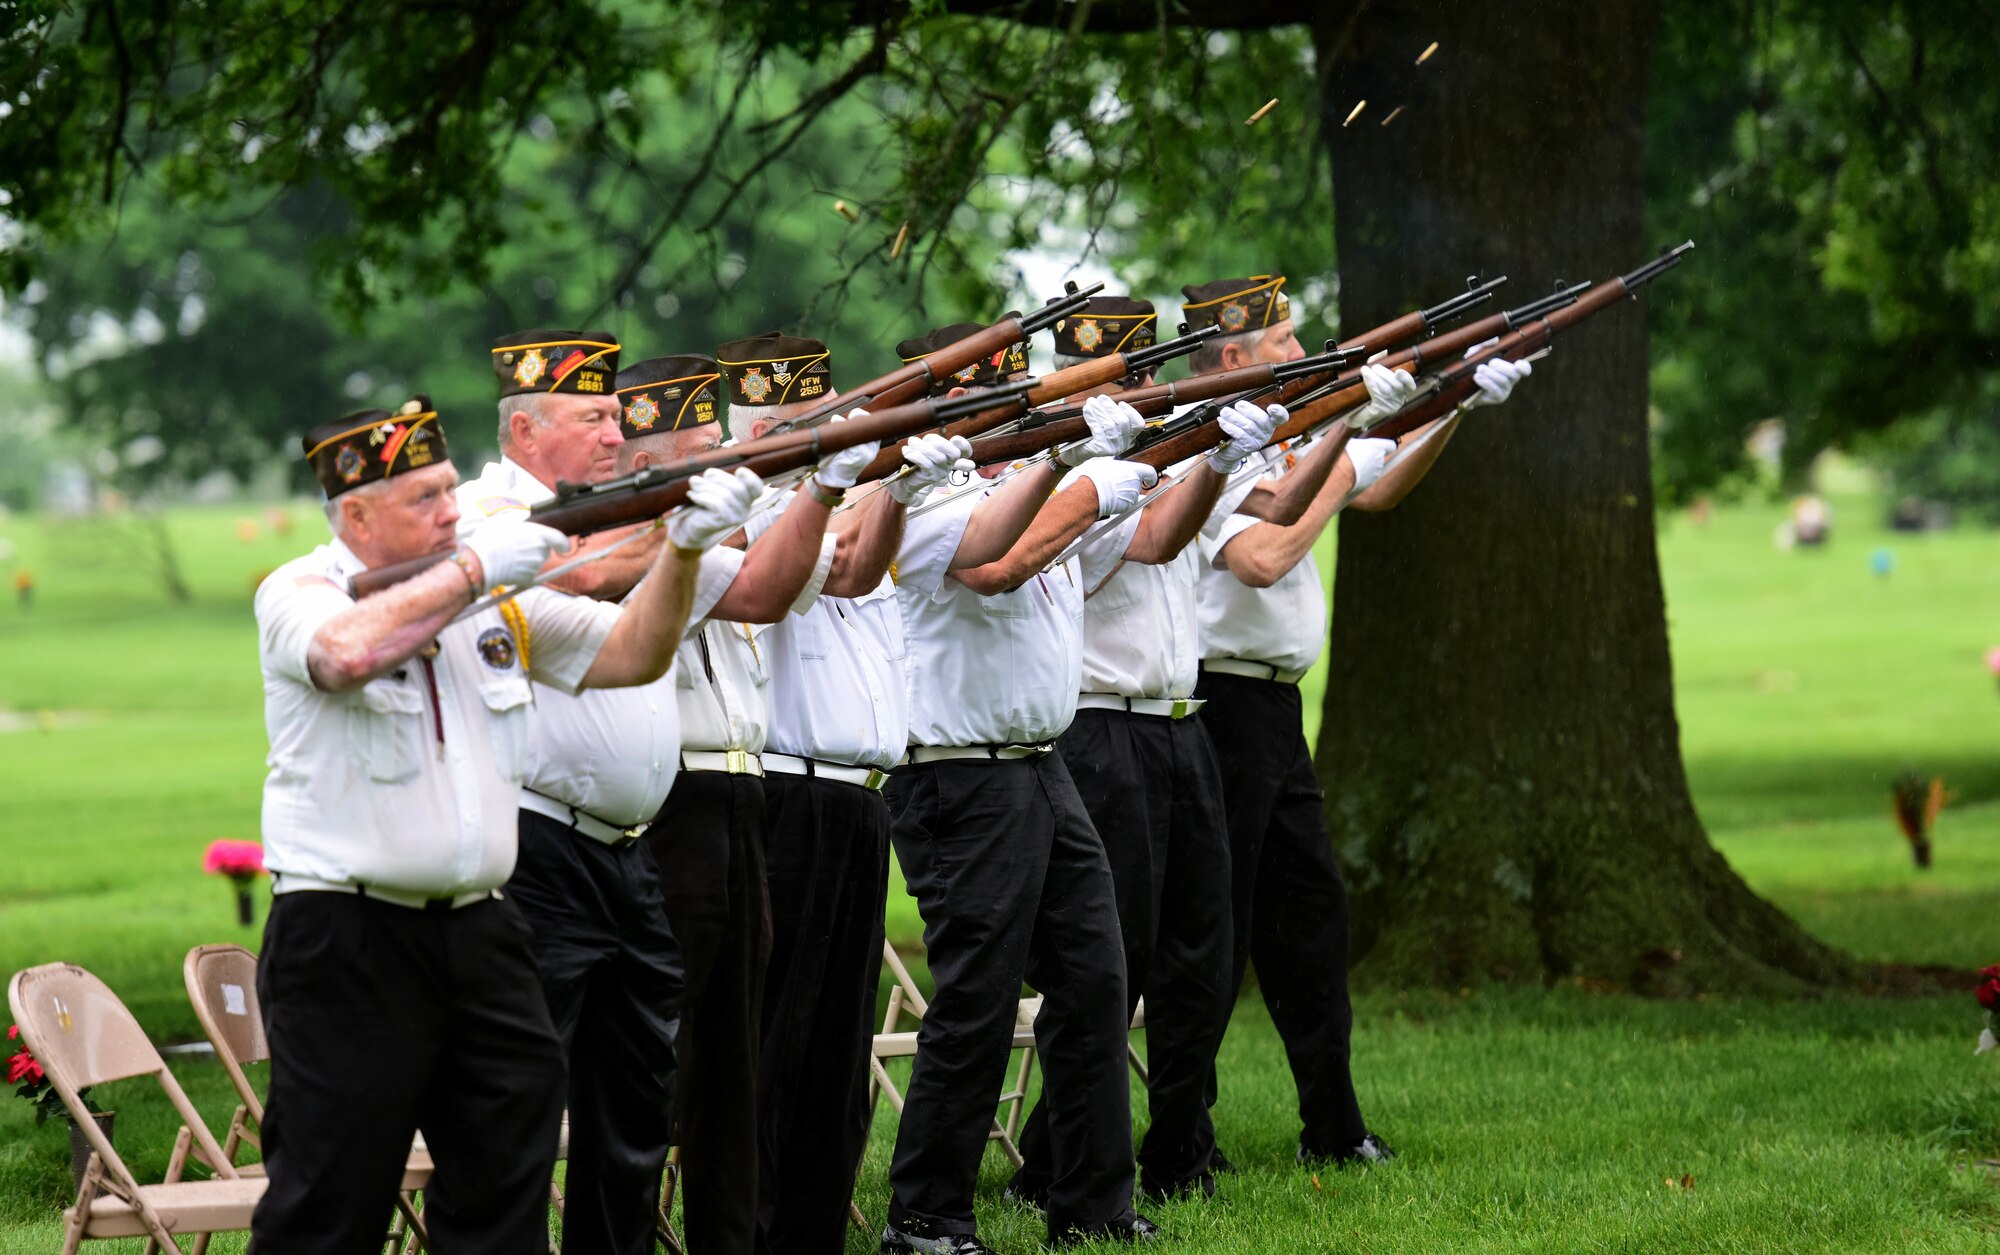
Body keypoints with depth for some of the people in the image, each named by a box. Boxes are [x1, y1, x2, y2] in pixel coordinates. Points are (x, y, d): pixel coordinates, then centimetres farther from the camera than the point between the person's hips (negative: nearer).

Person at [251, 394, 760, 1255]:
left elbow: (629, 656, 10)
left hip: (481, 930, 6)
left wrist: (683, 549, -6)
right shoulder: (298, 594, -6)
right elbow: (350, 652, -29)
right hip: (346, 943, -6)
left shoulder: (500, 594, 12)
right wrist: (471, 570, -20)